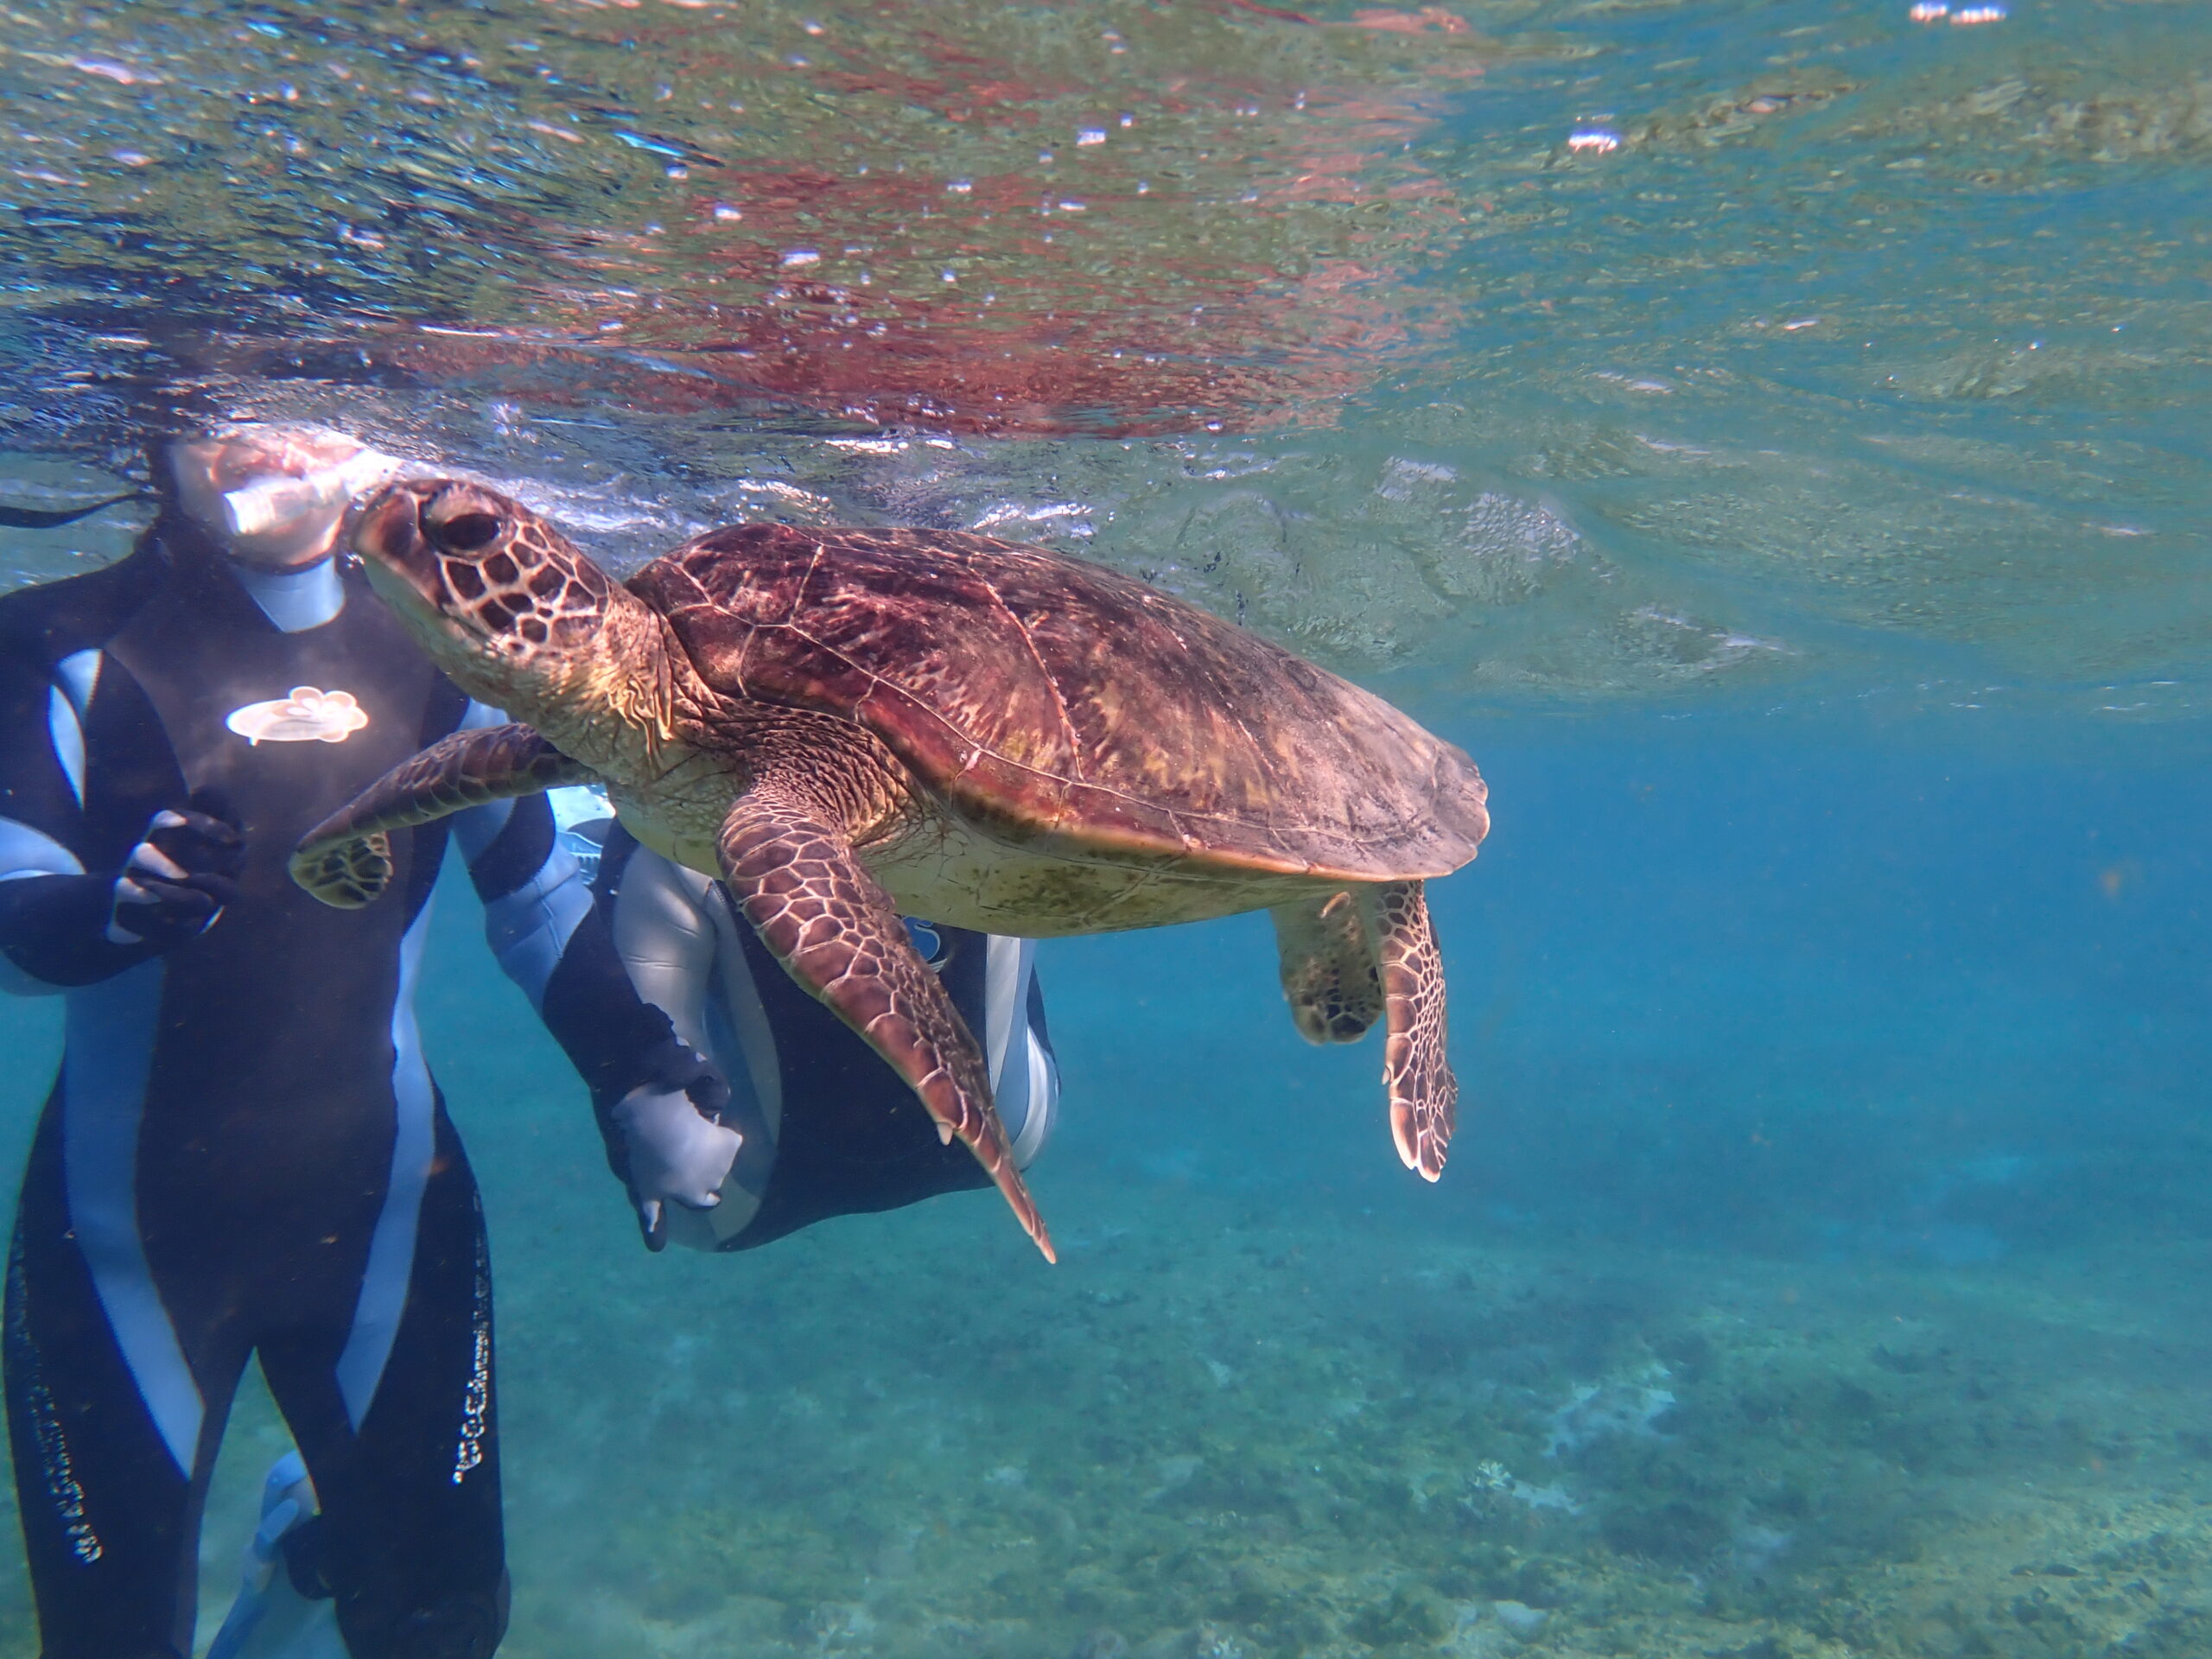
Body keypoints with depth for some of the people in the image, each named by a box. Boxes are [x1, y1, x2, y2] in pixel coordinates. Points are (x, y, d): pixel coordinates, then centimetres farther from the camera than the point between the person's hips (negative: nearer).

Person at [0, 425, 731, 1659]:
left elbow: (537, 895, 6)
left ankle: (317, 1532, 45)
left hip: (379, 1198, 2)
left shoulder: (432, 646, 1)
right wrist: (115, 905, -35)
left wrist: (641, 1076, -4)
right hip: (132, 1218, -2)